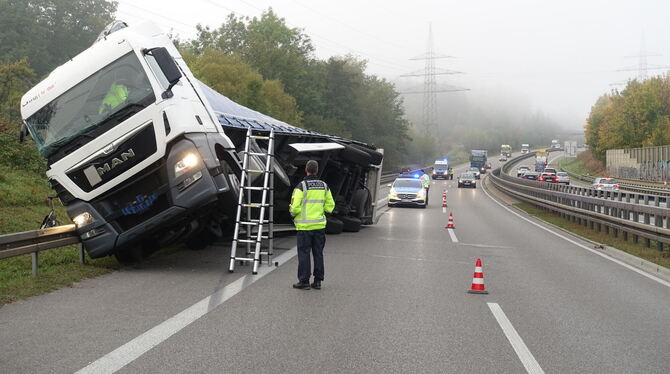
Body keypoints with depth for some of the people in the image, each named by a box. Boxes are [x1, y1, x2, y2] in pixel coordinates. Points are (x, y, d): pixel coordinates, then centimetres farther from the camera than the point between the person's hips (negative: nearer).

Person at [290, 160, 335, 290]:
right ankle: (318, 281, 15)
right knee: (318, 253, 11)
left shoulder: (301, 186, -11)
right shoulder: (324, 185, 5)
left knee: (304, 253, 2)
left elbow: (294, 207, -15)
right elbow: (330, 205, 10)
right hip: (320, 225, 5)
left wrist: (294, 213, 5)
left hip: (305, 225, -5)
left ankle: (304, 281, 4)